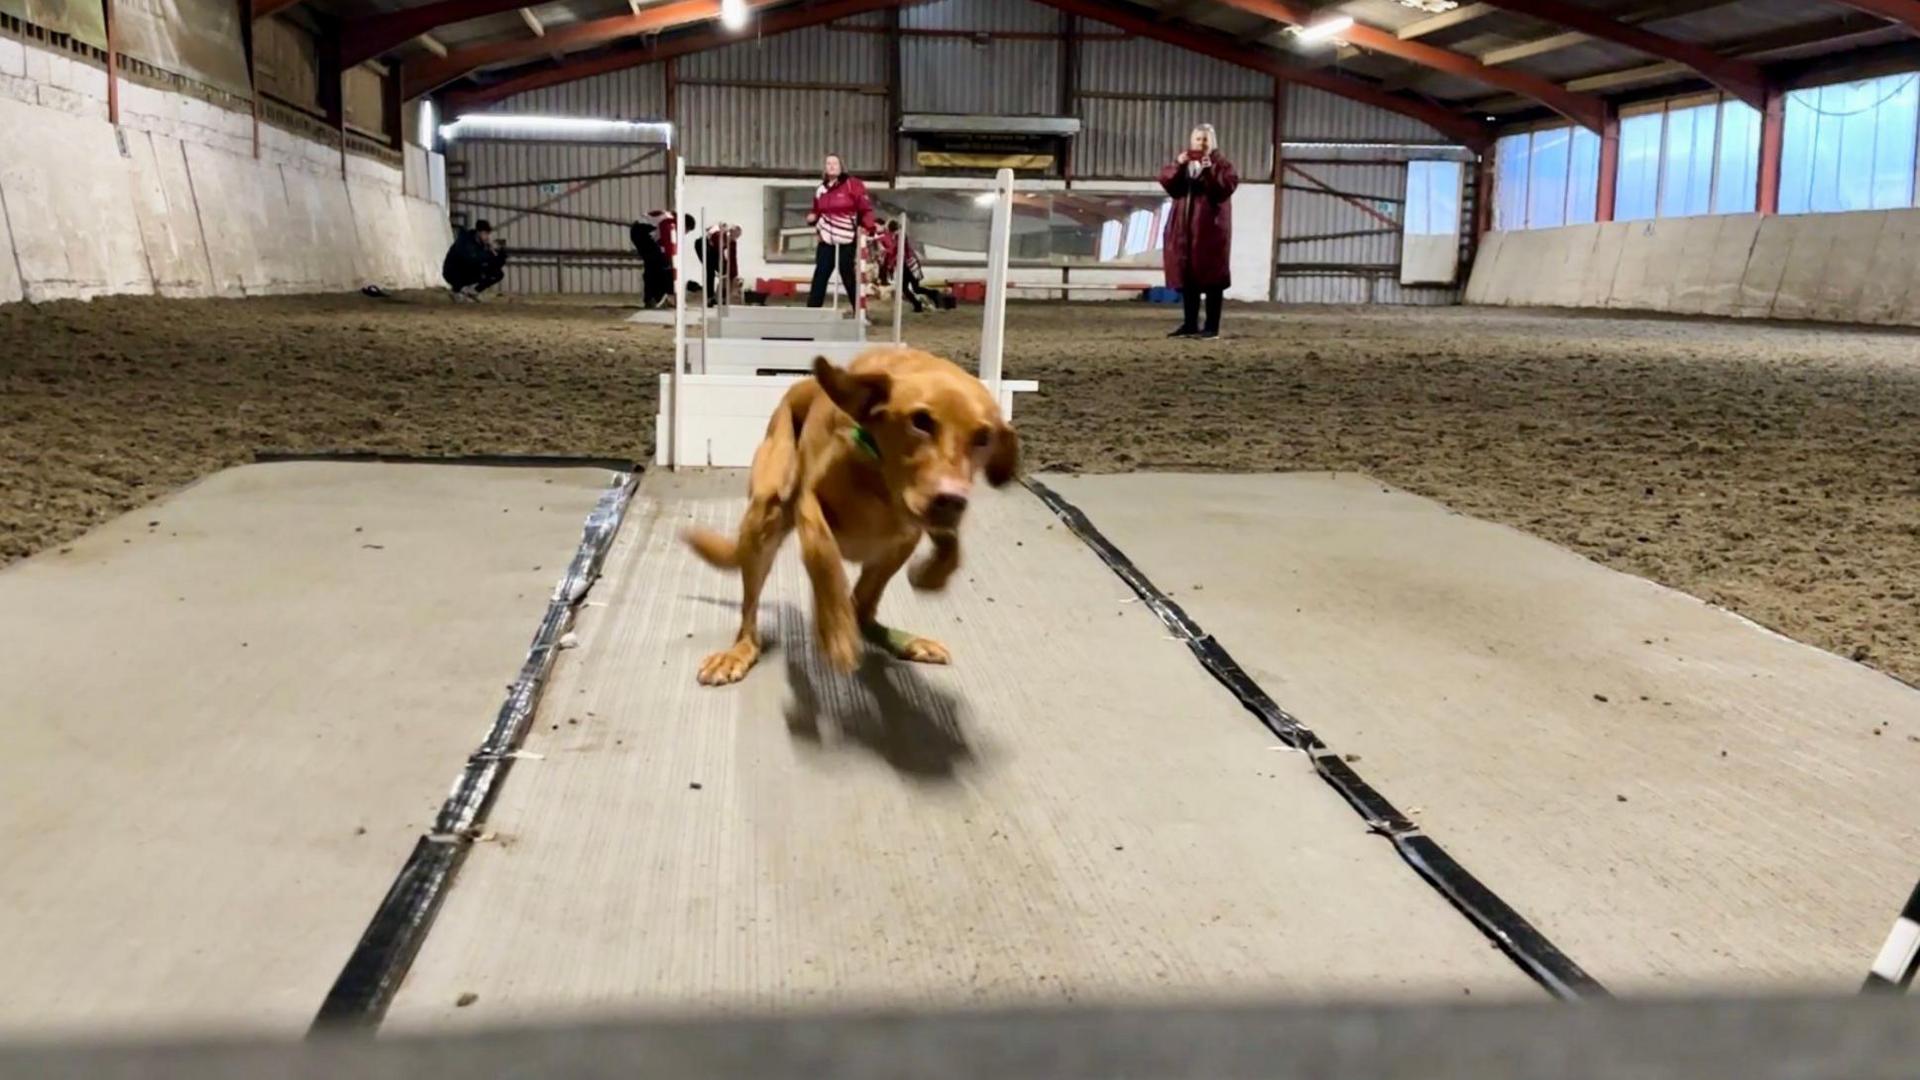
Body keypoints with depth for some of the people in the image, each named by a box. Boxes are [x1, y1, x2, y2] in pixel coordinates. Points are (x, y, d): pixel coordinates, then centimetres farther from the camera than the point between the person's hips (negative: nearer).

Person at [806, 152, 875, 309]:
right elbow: (817, 211, 20)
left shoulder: (852, 184, -7)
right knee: (820, 275, 1)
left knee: (849, 275, 1)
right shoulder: (822, 189, 10)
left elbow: (866, 207, -7)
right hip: (826, 239, 5)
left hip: (847, 239, -5)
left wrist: (866, 227, -18)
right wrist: (812, 217, -1)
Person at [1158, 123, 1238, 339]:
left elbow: (1228, 185, -16)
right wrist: (1178, 166, -16)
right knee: (1186, 276, 7)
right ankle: (1190, 324, 15)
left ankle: (1212, 327, -5)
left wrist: (1210, 171, -25)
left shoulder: (1221, 163, 0)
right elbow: (1166, 182, 0)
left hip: (1210, 227, -5)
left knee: (1211, 277, -6)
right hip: (1184, 227, 5)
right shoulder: (1183, 162, 14)